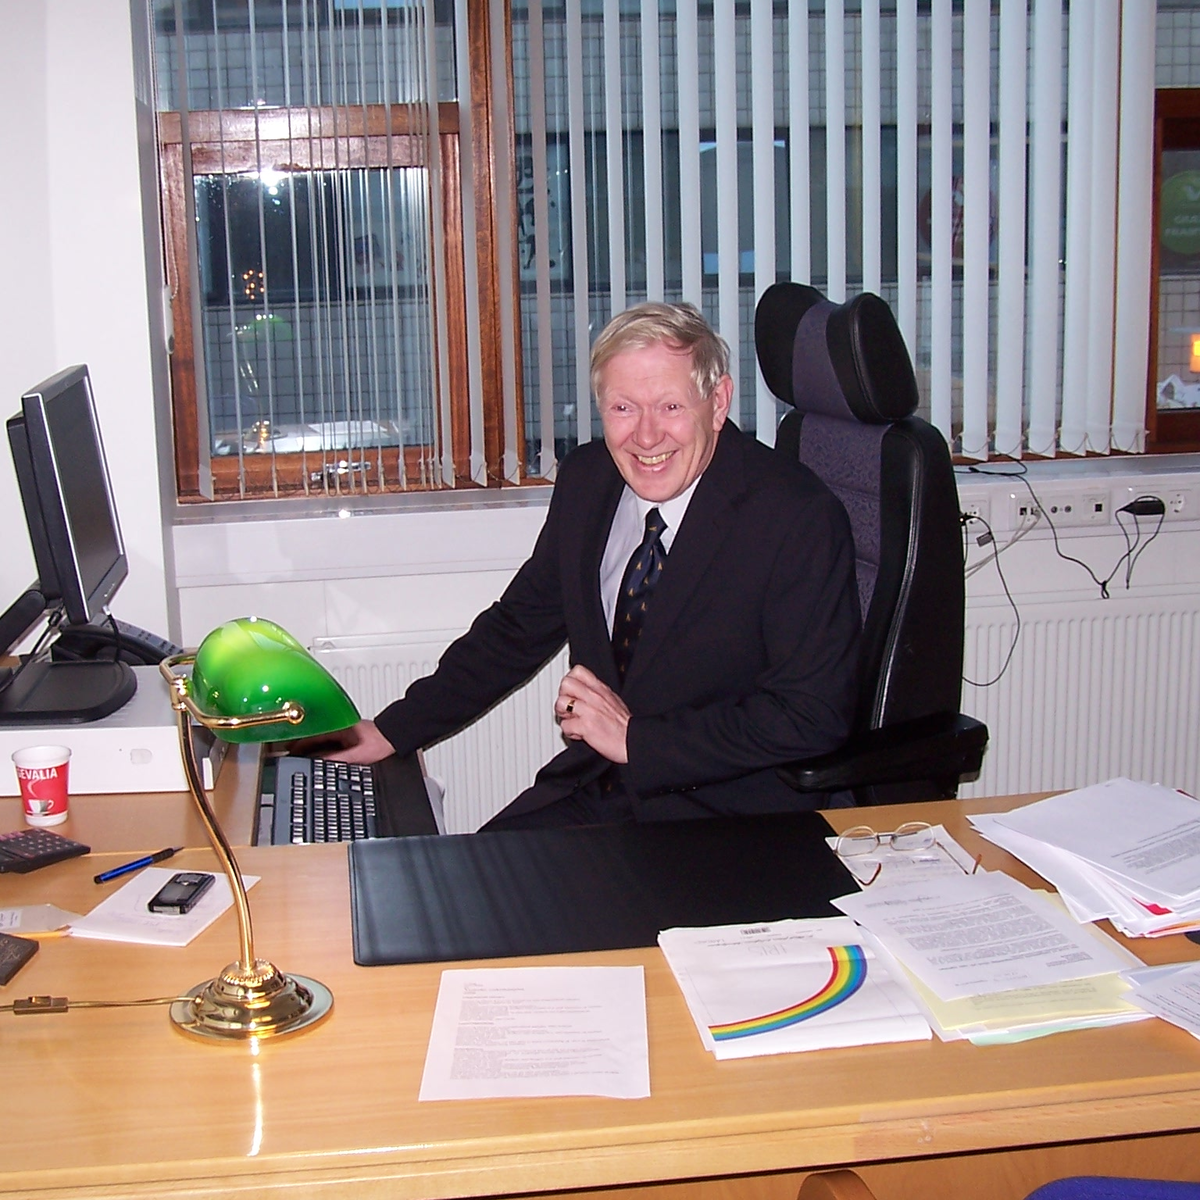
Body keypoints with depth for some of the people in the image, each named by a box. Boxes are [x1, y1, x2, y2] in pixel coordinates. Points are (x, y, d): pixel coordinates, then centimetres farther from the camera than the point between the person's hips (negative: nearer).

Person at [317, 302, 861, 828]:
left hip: (731, 813, -6)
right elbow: (518, 628, 15)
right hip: (591, 790, 6)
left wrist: (634, 736, -19)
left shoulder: (799, 518, -17)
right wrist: (392, 731, 11)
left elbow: (812, 716, -19)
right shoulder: (586, 480, 2)